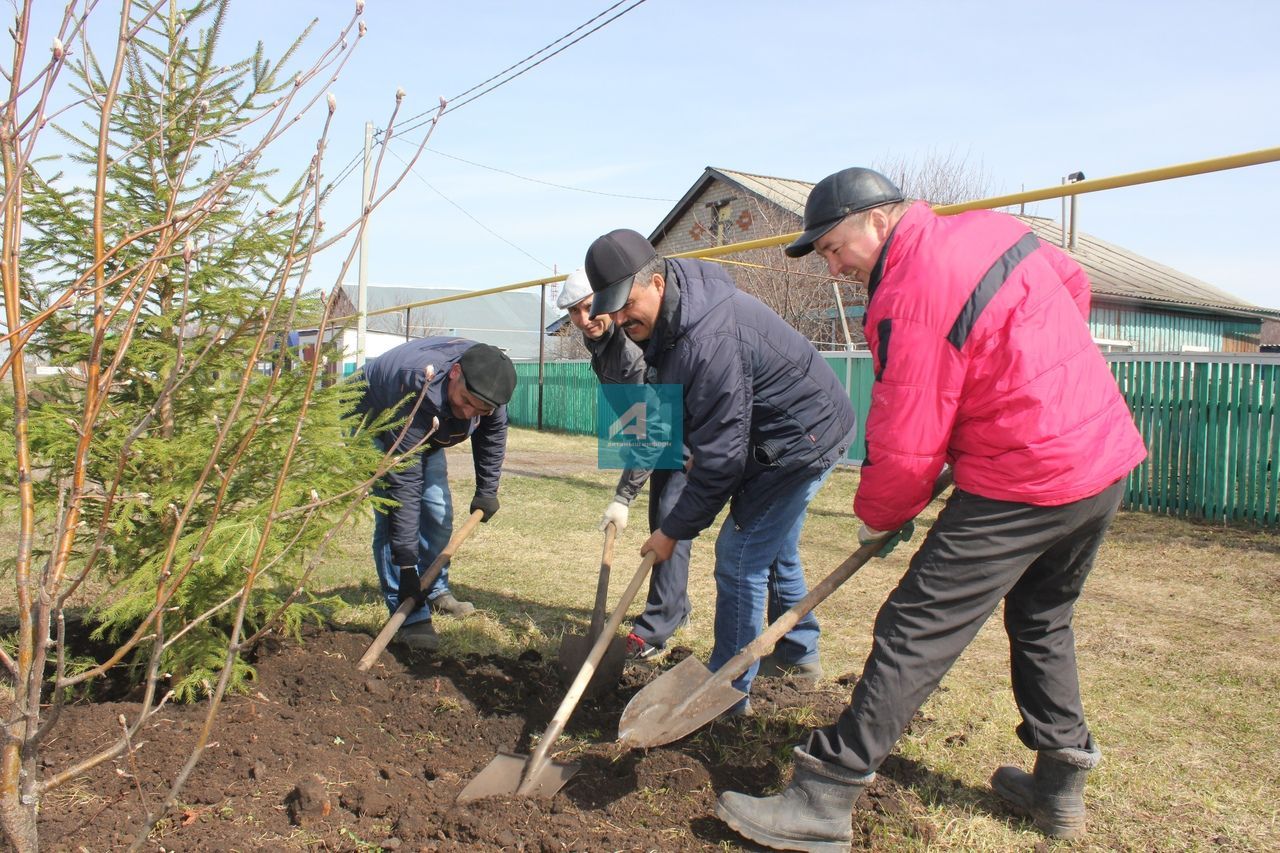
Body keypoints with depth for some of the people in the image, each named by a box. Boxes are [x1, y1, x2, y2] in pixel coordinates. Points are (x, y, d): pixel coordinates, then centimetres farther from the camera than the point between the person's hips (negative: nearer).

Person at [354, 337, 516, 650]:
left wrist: (487, 491, -1)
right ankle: (409, 617, -13)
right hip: (374, 425, -6)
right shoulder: (417, 395, -45)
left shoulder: (486, 381, -27)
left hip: (426, 432, 6)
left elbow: (493, 433, -4)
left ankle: (435, 593, 24)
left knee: (439, 513, 4)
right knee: (393, 518, -17)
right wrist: (405, 561, -41)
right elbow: (404, 483, -42)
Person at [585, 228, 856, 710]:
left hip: (803, 438, -11)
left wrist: (675, 530, -19)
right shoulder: (672, 313, -2)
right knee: (775, 546, 23)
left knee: (741, 556, -8)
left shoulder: (709, 343, -34)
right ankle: (799, 653, 42)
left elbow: (721, 456, -28)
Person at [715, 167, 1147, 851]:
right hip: (1108, 453, 10)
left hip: (1024, 481, -10)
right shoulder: (996, 226, 8)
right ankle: (1061, 782, 36)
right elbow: (1075, 286, 24)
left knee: (916, 632, -8)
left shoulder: (912, 299, -19)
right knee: (1042, 618, 25)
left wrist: (876, 517, 2)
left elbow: (907, 449, -17)